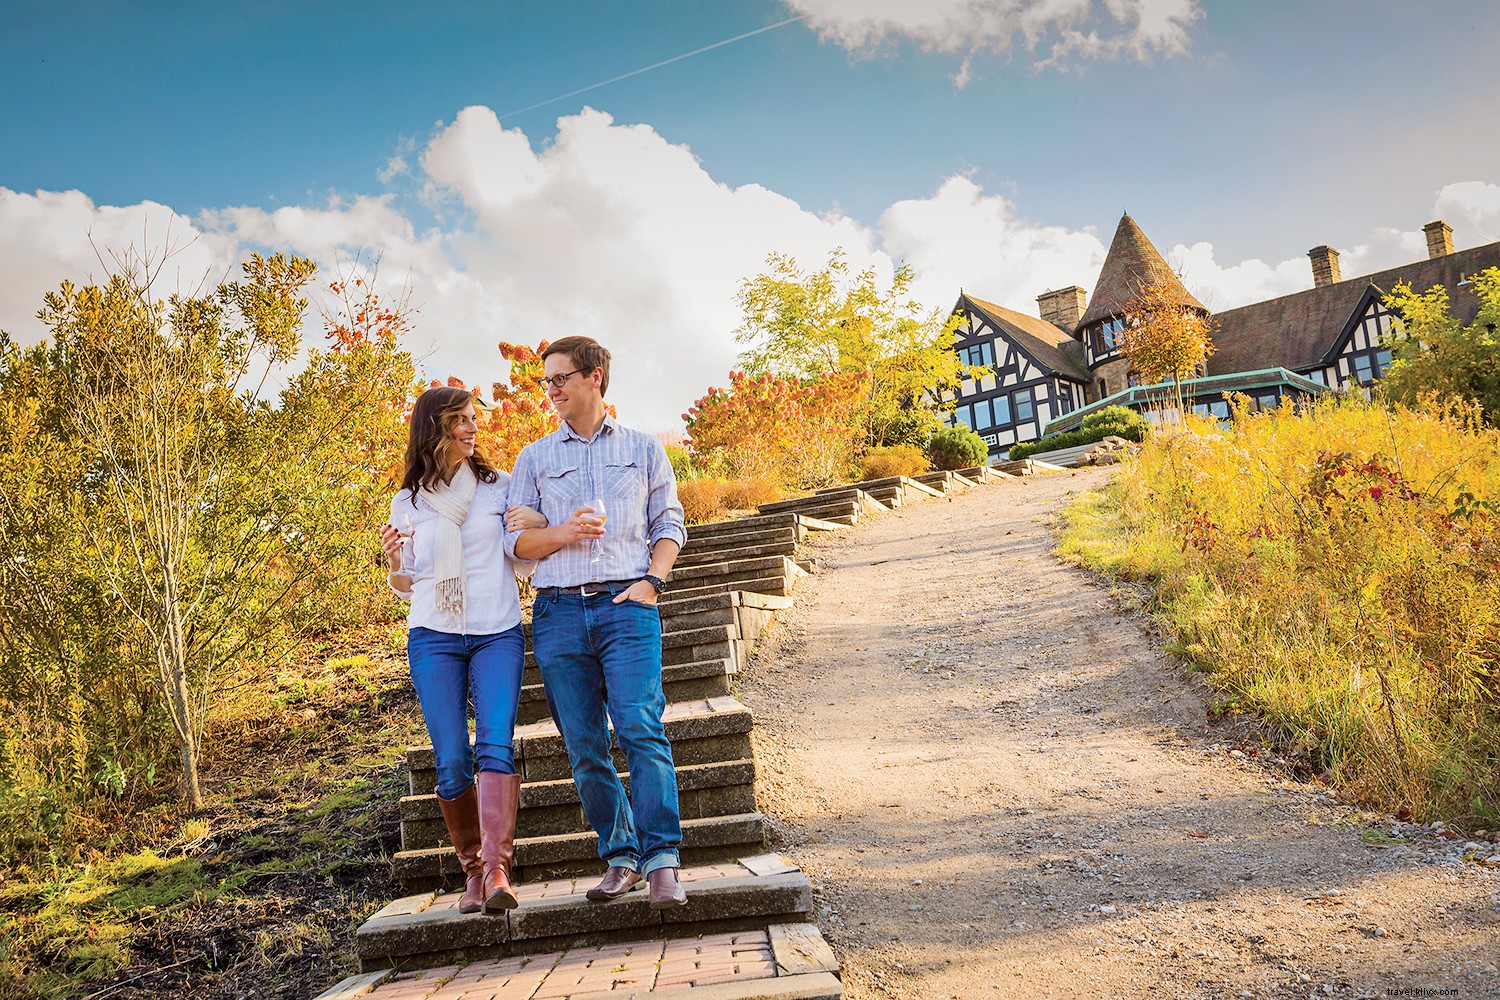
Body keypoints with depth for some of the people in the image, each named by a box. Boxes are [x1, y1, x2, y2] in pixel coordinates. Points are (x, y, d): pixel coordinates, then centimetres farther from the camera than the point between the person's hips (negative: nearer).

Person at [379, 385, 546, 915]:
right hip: (434, 638, 1)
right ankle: (473, 870, 11)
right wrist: (393, 561, -7)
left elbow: (524, 563, 12)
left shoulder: (500, 486, 8)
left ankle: (497, 868, -23)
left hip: (498, 633, 0)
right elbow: (407, 587, 16)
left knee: (495, 744, -19)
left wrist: (540, 523, -9)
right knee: (452, 762, -5)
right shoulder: (407, 503, 11)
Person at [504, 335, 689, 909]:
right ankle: (620, 859, 13)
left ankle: (662, 861, -12)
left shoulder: (643, 448, 14)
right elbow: (514, 540, 12)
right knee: (584, 747, 2)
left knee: (641, 730, -15)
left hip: (626, 607, -2)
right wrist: (562, 533, -7)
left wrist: (653, 581, -5)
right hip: (559, 613, 2)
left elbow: (669, 523, 12)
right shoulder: (534, 458, 16)